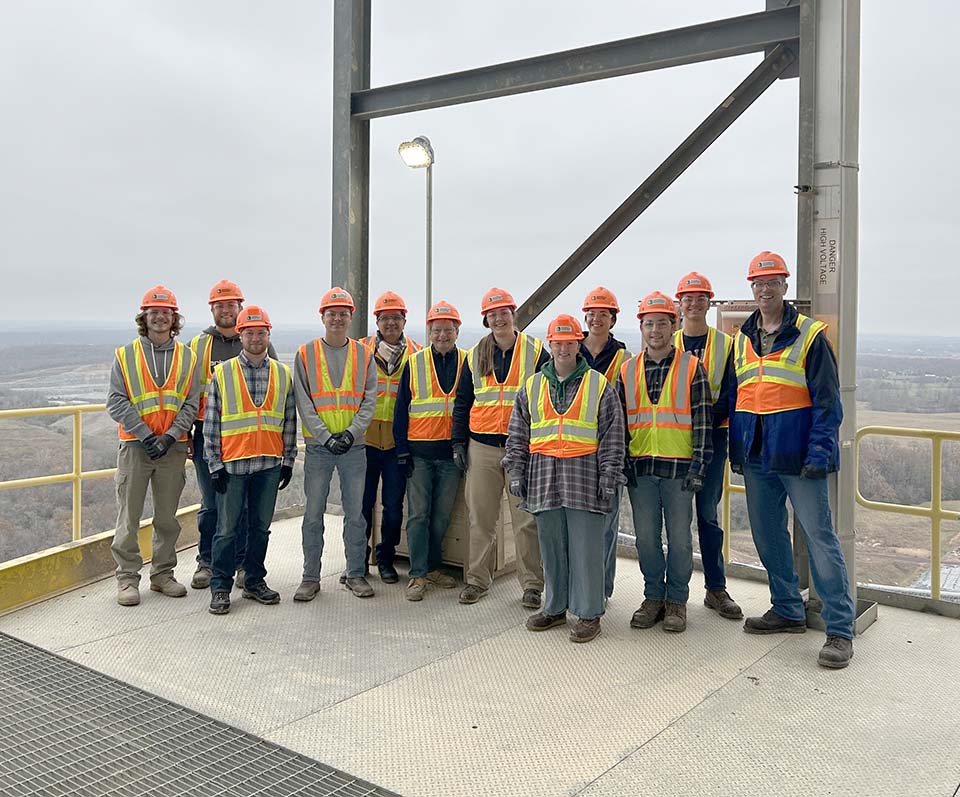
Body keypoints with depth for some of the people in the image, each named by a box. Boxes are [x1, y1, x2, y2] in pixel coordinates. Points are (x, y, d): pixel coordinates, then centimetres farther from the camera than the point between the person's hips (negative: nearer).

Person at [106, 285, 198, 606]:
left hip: (173, 447, 2)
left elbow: (192, 403, 1)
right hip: (135, 444, -1)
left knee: (167, 517, 10)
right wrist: (146, 435, -13)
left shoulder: (187, 357, 6)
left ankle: (163, 574, 22)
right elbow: (116, 402, -4)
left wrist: (170, 436, -12)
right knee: (129, 516, 0)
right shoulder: (126, 355, 3)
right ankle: (127, 578, 10)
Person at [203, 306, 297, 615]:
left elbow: (289, 421, 11)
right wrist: (214, 464, -4)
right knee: (227, 528, 3)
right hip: (232, 463, -2)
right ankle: (220, 588, 14)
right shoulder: (222, 373, 1)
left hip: (269, 463, 3)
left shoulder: (283, 374, 7)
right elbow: (211, 422, 0)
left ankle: (255, 581, 24)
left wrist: (288, 461, 8)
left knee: (261, 526, 11)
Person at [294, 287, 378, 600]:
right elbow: (303, 402, -3)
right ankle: (310, 577, 14)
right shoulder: (306, 354, 3)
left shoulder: (363, 354, 7)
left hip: (353, 445, 1)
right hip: (317, 445, -1)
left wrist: (351, 433, -11)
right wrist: (325, 436, -12)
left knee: (355, 513, 6)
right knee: (313, 513, 4)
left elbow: (369, 399, 2)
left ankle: (355, 574, 18)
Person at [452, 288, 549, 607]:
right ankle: (477, 579, 18)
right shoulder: (475, 356, 11)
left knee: (527, 519, 1)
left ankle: (532, 584, 11)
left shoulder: (535, 351, 3)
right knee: (480, 517, 7)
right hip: (482, 446, 3)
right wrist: (459, 442, 8)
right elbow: (462, 402, 14)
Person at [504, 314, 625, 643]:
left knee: (586, 548, -1)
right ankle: (555, 608, 24)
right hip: (543, 477, 3)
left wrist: (609, 477, -4)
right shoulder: (532, 387, 14)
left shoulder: (599, 385, 5)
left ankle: (588, 614, 9)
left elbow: (613, 435, 2)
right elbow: (517, 435, 15)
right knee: (551, 548, 11)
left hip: (584, 476, -3)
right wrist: (516, 473, 8)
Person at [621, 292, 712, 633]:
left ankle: (677, 601, 18)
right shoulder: (627, 371, 9)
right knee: (646, 537, 8)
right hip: (640, 468, 3)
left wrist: (698, 467, -9)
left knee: (679, 537, 4)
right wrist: (622, 464, 3)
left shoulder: (691, 367, 0)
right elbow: (619, 422, 11)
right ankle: (653, 596, 23)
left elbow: (703, 422, -3)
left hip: (679, 468, -3)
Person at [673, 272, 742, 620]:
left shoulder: (725, 344, 4)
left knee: (708, 513, 2)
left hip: (712, 437, -1)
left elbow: (731, 393, -2)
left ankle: (716, 589, 11)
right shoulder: (667, 344, 8)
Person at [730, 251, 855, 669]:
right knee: (767, 536, 13)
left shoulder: (810, 336, -4)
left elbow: (827, 399, -7)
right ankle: (787, 611, 28)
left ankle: (840, 629, 2)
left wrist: (820, 452, -15)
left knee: (819, 536, -5)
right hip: (756, 458, 6)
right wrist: (735, 448, 12)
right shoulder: (741, 339, 13)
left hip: (797, 457, -6)